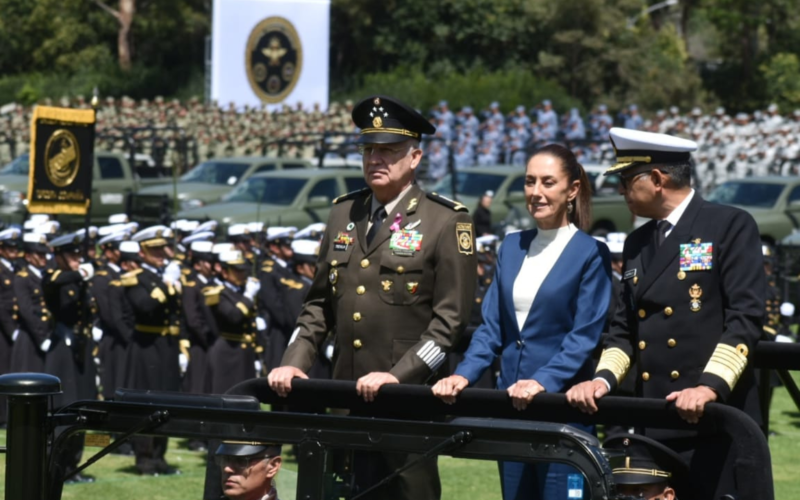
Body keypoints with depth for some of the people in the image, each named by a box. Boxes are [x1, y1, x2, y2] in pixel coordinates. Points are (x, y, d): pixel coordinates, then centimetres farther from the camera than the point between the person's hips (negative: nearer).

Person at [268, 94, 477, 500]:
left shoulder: (447, 222, -4)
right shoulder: (343, 214, 14)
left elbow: (450, 318, -9)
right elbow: (319, 304, 17)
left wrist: (399, 376, -18)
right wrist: (294, 363, 3)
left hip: (410, 396, -5)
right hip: (348, 395, 5)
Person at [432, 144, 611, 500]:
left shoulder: (590, 254, -5)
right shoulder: (512, 247, 12)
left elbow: (584, 336, -13)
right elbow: (491, 326, 9)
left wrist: (544, 381, -26)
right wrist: (464, 375, -6)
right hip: (510, 402, 6)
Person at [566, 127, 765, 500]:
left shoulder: (730, 227, -3)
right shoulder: (637, 244, 19)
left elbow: (745, 316, -11)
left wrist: (711, 386, -22)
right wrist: (603, 379, 0)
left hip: (715, 417, -6)